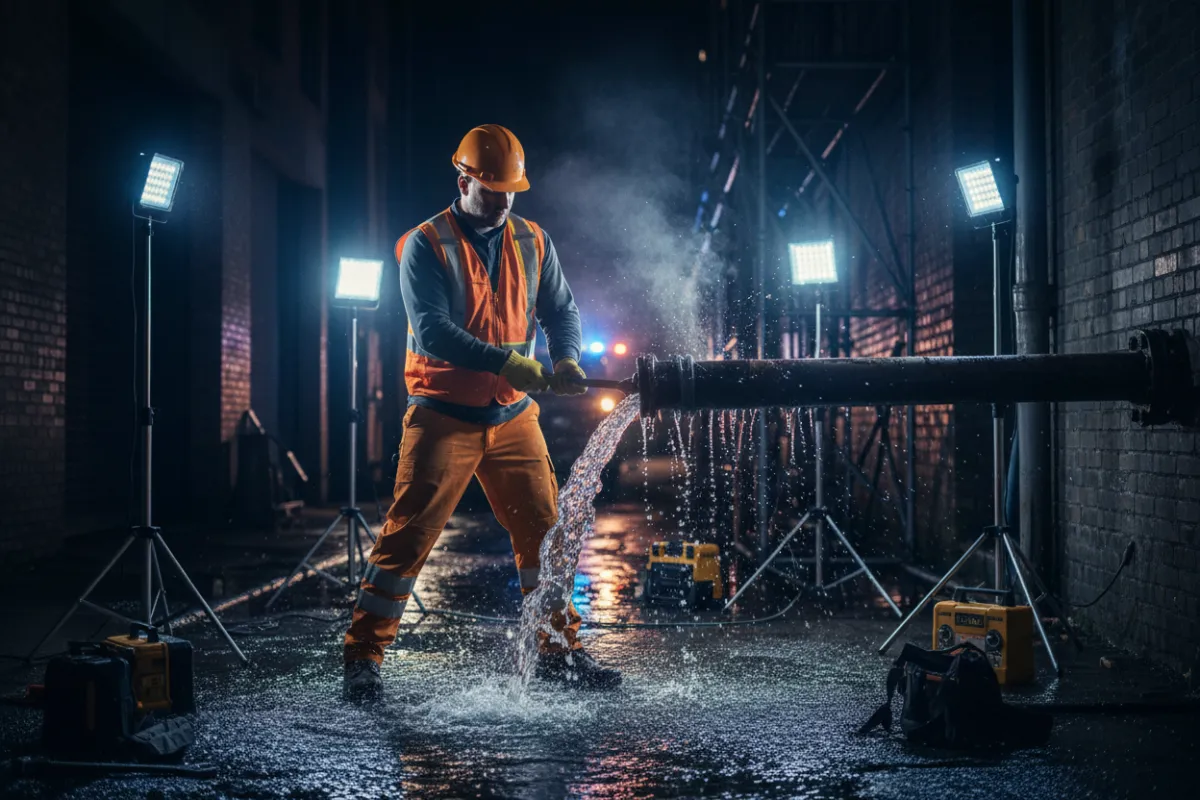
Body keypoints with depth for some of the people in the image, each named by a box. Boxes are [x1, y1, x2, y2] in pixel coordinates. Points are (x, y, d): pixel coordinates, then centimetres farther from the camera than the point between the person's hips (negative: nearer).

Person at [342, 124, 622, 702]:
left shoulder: (532, 242, 9)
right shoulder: (425, 246, -7)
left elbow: (560, 310, 10)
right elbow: (431, 331, -18)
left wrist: (566, 360, -13)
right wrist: (507, 362, -27)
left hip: (513, 416, 5)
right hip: (444, 415, -5)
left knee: (544, 531, 8)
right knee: (408, 535, -7)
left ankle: (559, 652, 21)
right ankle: (362, 660, 1)